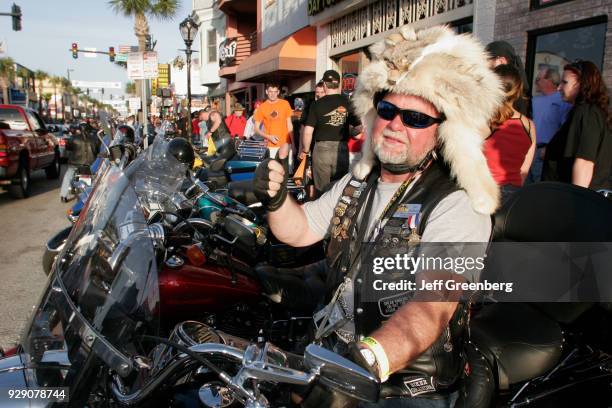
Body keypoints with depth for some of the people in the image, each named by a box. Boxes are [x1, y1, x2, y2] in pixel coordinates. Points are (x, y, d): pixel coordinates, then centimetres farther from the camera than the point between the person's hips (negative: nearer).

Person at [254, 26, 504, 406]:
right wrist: (277, 198, -9)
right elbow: (298, 230, 11)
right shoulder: (358, 182, 7)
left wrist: (369, 361, -47)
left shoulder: (456, 204, -19)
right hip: (336, 357, 6)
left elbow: (433, 306, -32)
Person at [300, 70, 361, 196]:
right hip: (342, 149, 2)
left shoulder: (317, 104, -5)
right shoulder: (348, 103, -1)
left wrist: (305, 150, 8)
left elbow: (308, 131, -7)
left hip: (322, 149, -1)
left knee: (322, 189, 9)